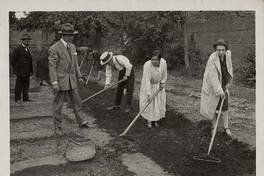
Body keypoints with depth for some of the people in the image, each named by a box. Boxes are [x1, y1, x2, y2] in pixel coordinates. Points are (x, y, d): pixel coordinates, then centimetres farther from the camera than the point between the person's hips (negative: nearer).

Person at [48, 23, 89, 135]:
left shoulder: (72, 47, 10)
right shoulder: (54, 48, -12)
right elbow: (52, 66, -15)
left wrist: (79, 76, 12)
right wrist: (54, 82, -20)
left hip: (72, 80, 7)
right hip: (60, 80, -6)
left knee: (77, 101, 11)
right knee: (58, 104, 3)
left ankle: (80, 122, 24)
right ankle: (57, 127, 14)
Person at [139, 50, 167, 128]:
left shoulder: (163, 62, -21)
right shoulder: (147, 65, -34)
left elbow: (164, 74, -1)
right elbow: (147, 80, -35)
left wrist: (162, 83, 0)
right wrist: (148, 93, -38)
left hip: (158, 84, 4)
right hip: (148, 85, -4)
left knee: (159, 102, 5)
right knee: (148, 102, -6)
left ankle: (156, 120, 18)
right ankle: (149, 120, 10)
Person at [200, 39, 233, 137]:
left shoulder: (228, 54, -7)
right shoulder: (212, 59, -26)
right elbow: (213, 77, -29)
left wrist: (229, 82, 3)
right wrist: (219, 91, -31)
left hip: (223, 85, 5)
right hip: (212, 85, -4)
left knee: (224, 106, 6)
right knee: (213, 107, 5)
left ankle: (226, 127, 16)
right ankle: (214, 127, 19)